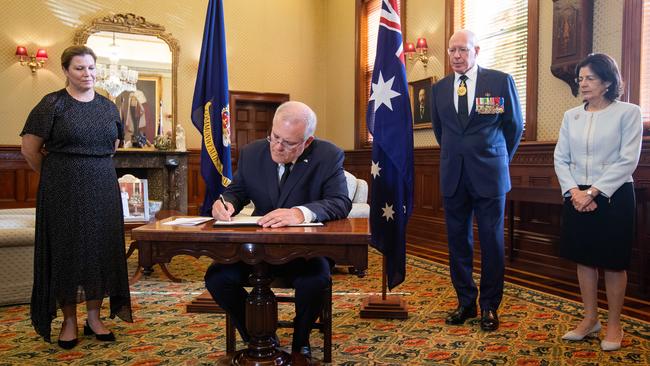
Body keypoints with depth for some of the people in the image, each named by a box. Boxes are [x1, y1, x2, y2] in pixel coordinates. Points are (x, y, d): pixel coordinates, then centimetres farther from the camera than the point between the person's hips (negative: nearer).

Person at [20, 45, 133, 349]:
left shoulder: (107, 106, 9)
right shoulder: (52, 104, -4)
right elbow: (30, 149, -3)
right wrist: (56, 175, 5)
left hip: (103, 190, 4)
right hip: (64, 192, -4)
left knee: (101, 249, 6)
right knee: (66, 250, 3)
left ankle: (94, 317, 20)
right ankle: (69, 321, 17)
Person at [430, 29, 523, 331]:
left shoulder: (500, 81, -1)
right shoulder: (439, 88, 8)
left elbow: (515, 125, 8)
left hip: (489, 174, -3)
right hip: (453, 176, 3)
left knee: (492, 242, 3)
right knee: (458, 241, 8)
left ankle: (489, 306, 16)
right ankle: (465, 302, 21)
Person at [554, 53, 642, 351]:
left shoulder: (628, 113, -5)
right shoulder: (571, 116, 8)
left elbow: (628, 160, -12)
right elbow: (560, 158, 5)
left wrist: (592, 192, -16)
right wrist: (574, 192, -10)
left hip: (613, 197, -4)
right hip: (577, 197, 4)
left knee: (613, 262, 6)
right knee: (584, 258, 11)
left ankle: (614, 324, 20)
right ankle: (590, 318, 26)